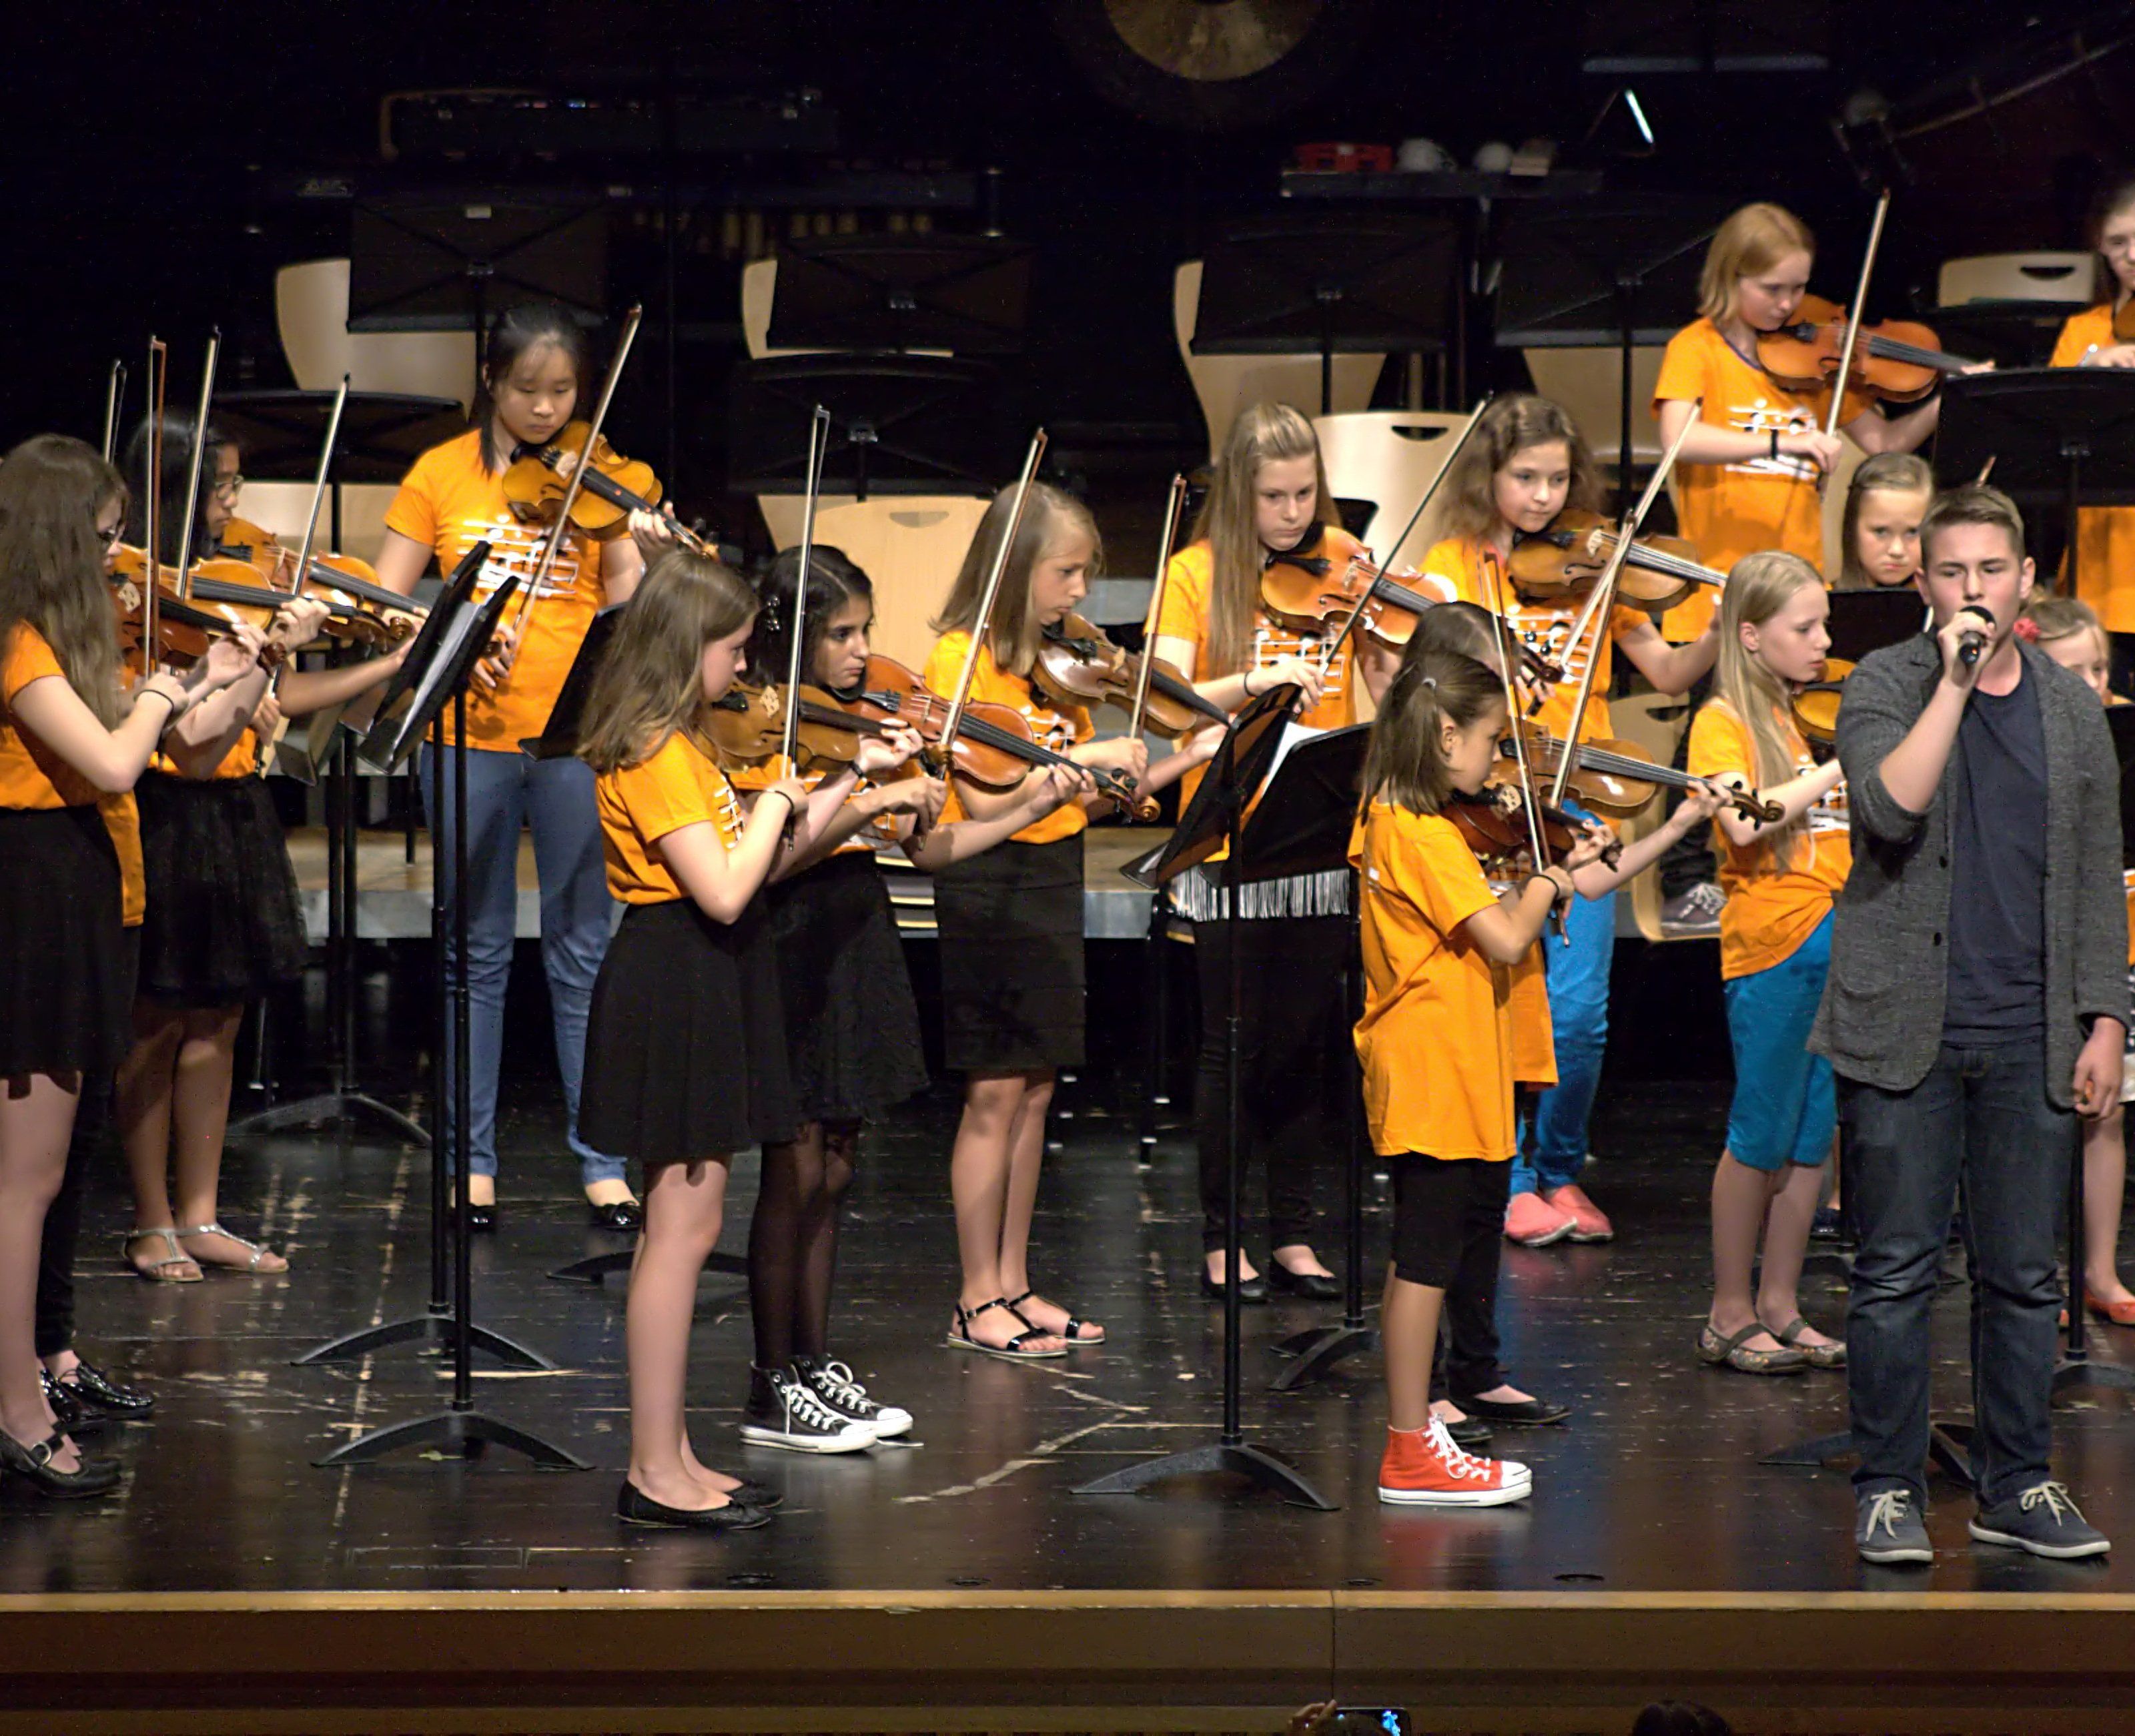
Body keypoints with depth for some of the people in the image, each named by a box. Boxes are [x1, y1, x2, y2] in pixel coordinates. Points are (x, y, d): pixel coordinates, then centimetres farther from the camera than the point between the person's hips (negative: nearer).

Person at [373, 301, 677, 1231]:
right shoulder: (443, 475, 4)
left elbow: (625, 612, -6)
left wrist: (645, 557, -25)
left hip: (578, 736, 0)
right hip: (471, 735, 0)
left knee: (582, 952, 4)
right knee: (478, 952, 8)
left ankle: (601, 1162, 10)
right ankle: (473, 1160, 15)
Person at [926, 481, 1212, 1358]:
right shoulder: (963, 660, -12)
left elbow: (1083, 800, 8)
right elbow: (984, 800, -22)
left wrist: (1179, 762, -2)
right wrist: (1080, 756, -24)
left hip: (1054, 876, 7)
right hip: (989, 882, -7)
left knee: (1034, 1089, 10)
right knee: (995, 1094, -3)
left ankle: (1014, 1285, 17)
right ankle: (977, 1301, 3)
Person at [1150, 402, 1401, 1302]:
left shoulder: (1343, 567, 5)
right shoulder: (1197, 576, -3)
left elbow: (1392, 687, -3)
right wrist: (1255, 681, -30)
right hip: (1231, 832, -2)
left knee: (1308, 1041, 7)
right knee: (1235, 1042, 2)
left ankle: (1293, 1233, 16)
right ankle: (1220, 1237, 12)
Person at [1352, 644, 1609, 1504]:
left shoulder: (1387, 823, 12)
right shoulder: (1427, 837, -18)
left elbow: (1479, 924, 16)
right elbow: (1505, 940, -22)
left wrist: (1548, 876, 7)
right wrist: (1551, 879, -5)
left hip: (1415, 1074, 10)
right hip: (1440, 1078, -10)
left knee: (1420, 1257, 14)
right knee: (1429, 1257, -5)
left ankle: (1412, 1428, 21)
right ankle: (1412, 1452, -1)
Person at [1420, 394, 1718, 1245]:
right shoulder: (1456, 564, 3)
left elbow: (1667, 672, 7)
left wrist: (1721, 633, -11)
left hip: (1577, 797, 2)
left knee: (1580, 1008, -3)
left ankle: (1560, 1169, 16)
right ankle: (1513, 1180, 10)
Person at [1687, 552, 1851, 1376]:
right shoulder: (1724, 723, -7)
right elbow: (1746, 821, -26)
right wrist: (1845, 765, -25)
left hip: (1839, 940, 7)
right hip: (1772, 945, -7)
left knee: (1814, 1135, 9)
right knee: (1761, 1135, -2)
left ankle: (1780, 1307, 17)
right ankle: (1731, 1314, 8)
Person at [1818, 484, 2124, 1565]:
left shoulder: (2071, 709, 11)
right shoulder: (1886, 685, 0)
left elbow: (2097, 877, 14)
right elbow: (1891, 805, -20)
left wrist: (2104, 1020, 7)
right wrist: (1956, 679, -20)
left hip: (2029, 1040, 3)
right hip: (1905, 1031, -3)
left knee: (2023, 1275, 6)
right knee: (1896, 1273, 0)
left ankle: (2016, 1485, 16)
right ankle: (1887, 1489, 9)